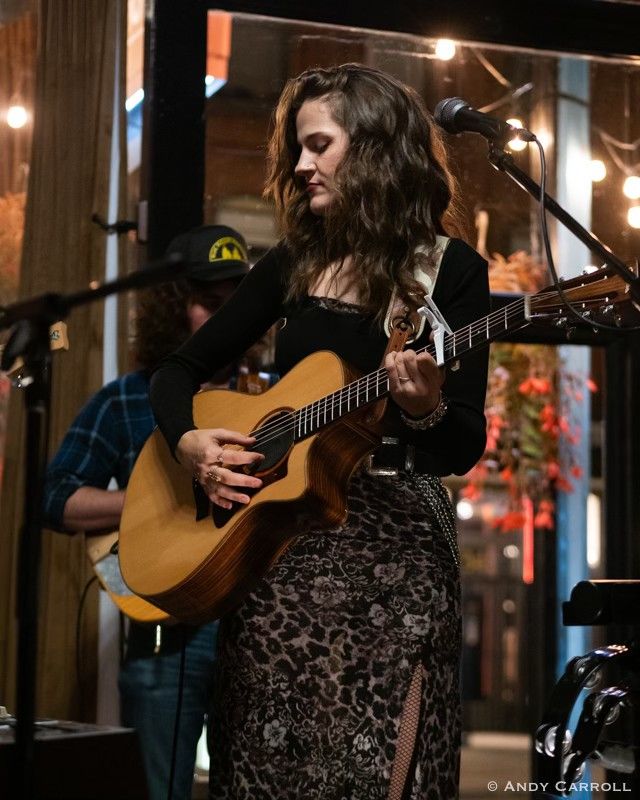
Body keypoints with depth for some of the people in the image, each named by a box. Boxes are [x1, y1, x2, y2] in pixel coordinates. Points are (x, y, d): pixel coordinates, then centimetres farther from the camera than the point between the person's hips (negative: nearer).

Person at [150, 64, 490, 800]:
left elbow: (463, 449, -8)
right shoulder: (294, 263, 10)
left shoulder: (452, 270, -4)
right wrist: (188, 443, -6)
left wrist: (426, 410, -29)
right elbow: (177, 370, 14)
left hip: (394, 545, -5)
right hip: (275, 542, 5)